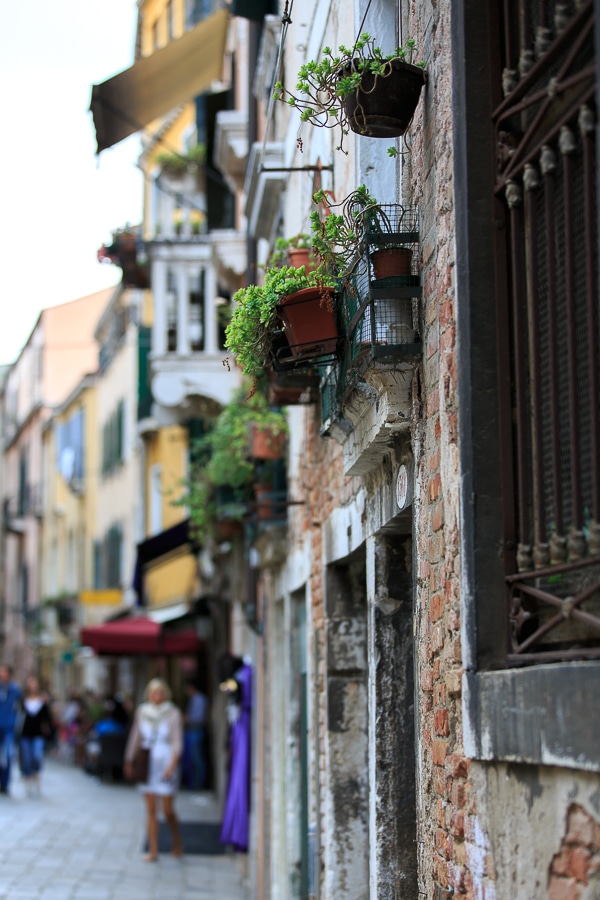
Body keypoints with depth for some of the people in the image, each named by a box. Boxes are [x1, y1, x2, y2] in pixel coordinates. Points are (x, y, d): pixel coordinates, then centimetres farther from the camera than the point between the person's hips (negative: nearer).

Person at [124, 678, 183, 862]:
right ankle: (153, 851, 6)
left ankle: (177, 842, 25)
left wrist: (172, 765, -16)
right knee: (151, 809, 2)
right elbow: (135, 737, 12)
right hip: (147, 765, 3)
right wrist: (129, 761, 12)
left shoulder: (173, 714, -5)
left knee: (168, 810, 0)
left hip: (165, 765, -3)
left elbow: (177, 742, -7)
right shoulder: (142, 711, 5)